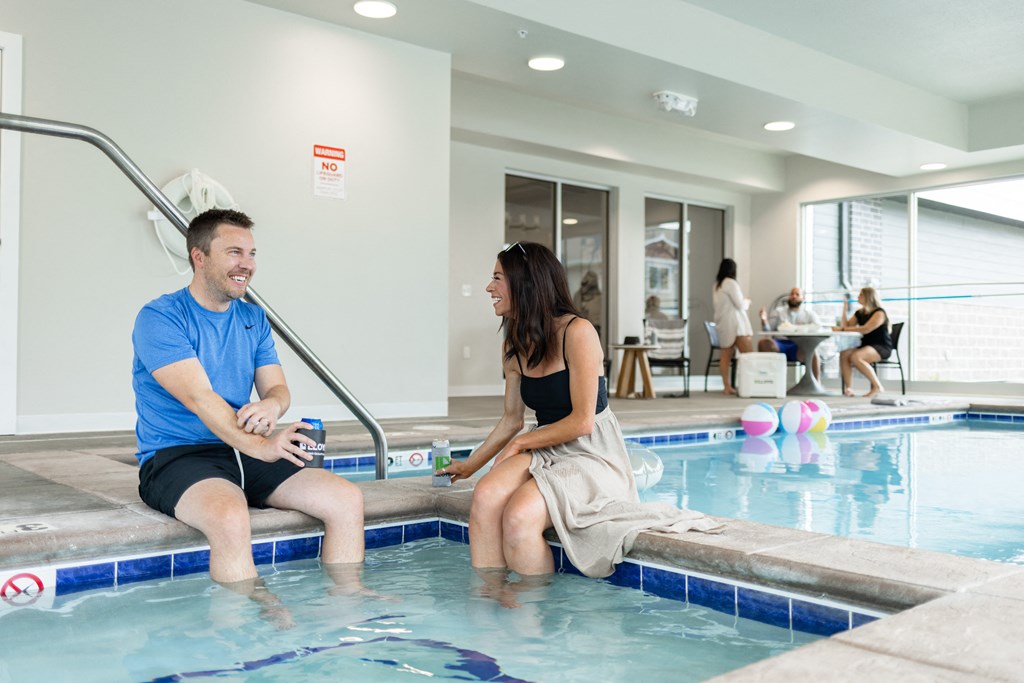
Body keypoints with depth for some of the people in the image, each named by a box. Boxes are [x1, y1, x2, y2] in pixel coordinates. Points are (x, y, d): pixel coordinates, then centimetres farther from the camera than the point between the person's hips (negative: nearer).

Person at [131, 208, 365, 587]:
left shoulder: (254, 319, 15)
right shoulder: (159, 318, -8)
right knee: (232, 518, -38)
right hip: (176, 456, -6)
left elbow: (278, 388, 7)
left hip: (246, 455, 6)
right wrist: (259, 446, -34)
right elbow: (199, 397, -20)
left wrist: (270, 405, -20)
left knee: (348, 499, -10)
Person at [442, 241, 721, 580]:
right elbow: (511, 419, 18)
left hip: (593, 454, -6)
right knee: (486, 495, -25)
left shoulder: (577, 333, -15)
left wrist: (520, 443, -7)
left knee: (518, 517, -31)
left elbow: (582, 422, -15)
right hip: (546, 451, 6)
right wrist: (469, 466, 21)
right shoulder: (513, 347, 8)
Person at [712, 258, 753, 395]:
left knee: (726, 356, 4)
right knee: (749, 357, -8)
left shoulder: (716, 286, 13)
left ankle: (727, 387, 2)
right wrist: (747, 302, 9)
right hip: (735, 324, -8)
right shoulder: (731, 283, -10)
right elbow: (740, 304, -12)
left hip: (722, 325, 8)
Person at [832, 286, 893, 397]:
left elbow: (866, 329, -23)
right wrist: (845, 308, 5)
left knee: (855, 357, -34)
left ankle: (877, 386, -21)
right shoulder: (860, 313, 16)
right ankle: (848, 389, -31)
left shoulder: (879, 313, -8)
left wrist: (843, 329, -23)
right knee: (844, 354, -23)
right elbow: (847, 326, 10)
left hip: (882, 348, -7)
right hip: (866, 346, 7)